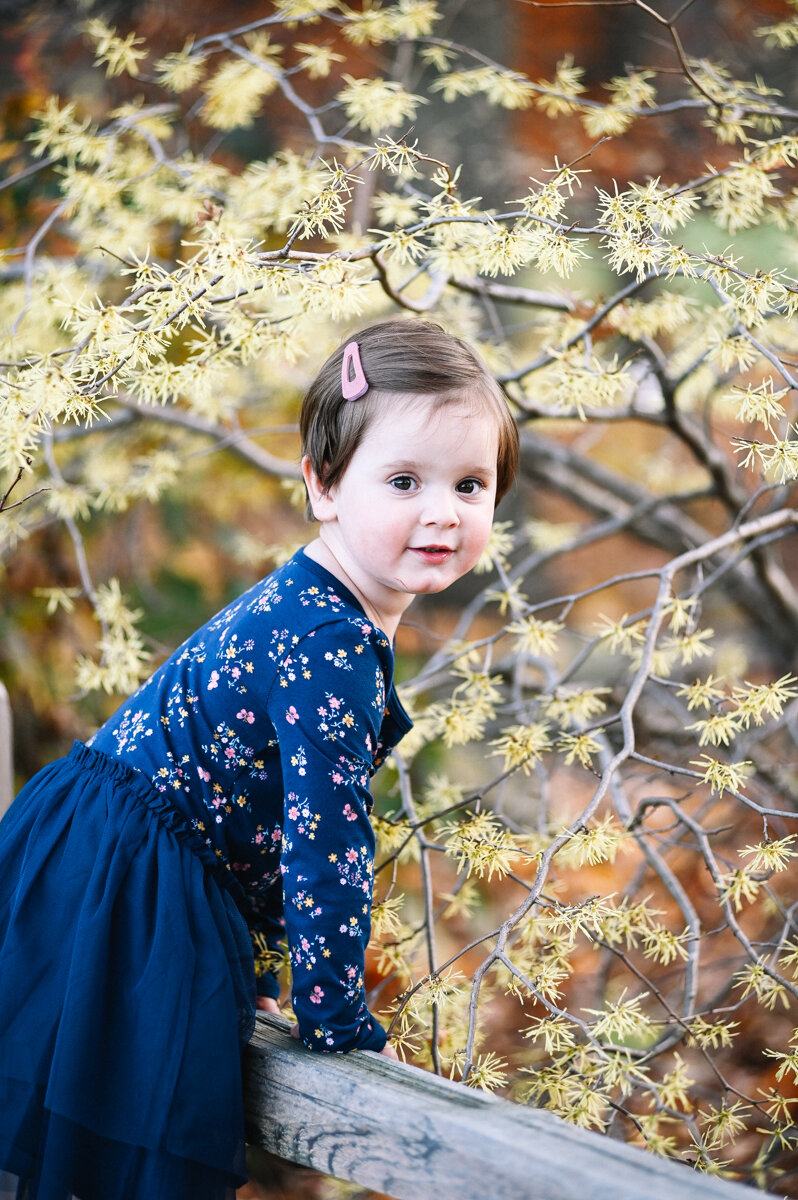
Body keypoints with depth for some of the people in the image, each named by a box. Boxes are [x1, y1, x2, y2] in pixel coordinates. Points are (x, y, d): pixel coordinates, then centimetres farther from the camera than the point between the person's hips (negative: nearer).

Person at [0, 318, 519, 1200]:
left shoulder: (311, 608, 10)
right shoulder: (329, 644, -22)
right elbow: (326, 841, -22)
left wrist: (254, 970, 24)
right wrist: (338, 1021, -11)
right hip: (115, 891, -10)